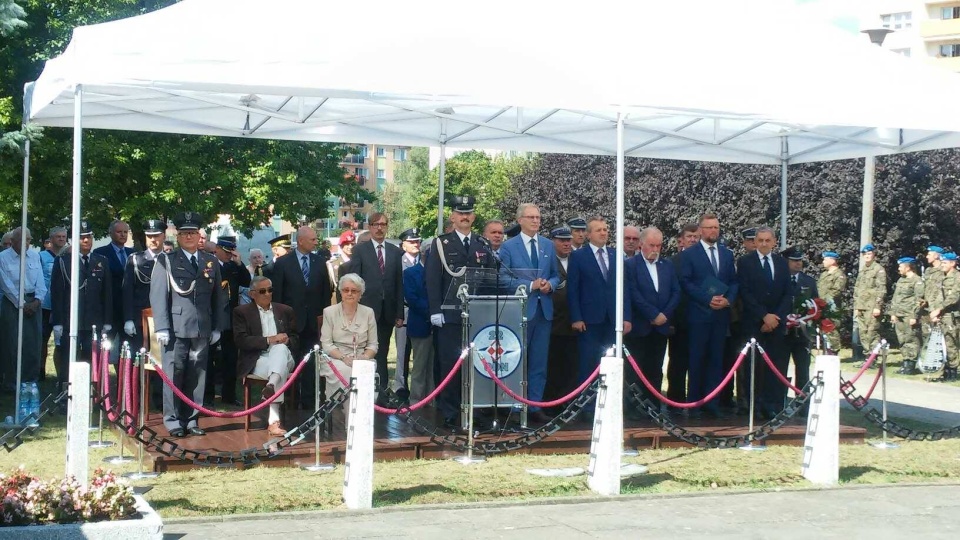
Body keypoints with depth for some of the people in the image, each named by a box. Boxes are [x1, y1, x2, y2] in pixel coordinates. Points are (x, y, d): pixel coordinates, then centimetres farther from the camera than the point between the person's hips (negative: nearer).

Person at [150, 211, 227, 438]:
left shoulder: (211, 262, 13)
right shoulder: (166, 261, 3)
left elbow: (218, 297, 14)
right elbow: (158, 295, -2)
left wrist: (217, 328, 9)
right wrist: (161, 327, -9)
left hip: (202, 330, 3)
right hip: (176, 329, -3)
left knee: (197, 377, 6)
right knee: (173, 375, -1)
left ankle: (191, 420, 14)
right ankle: (173, 421, 6)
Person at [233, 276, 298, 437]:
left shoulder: (286, 311, 21)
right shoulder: (241, 312, 10)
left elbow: (295, 340, 20)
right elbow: (240, 340, -5)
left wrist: (287, 340, -7)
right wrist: (268, 340, -15)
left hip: (283, 357, 3)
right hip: (257, 360, -2)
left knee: (280, 348, -38)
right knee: (281, 372, -38)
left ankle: (271, 385, -66)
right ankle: (274, 419, -53)